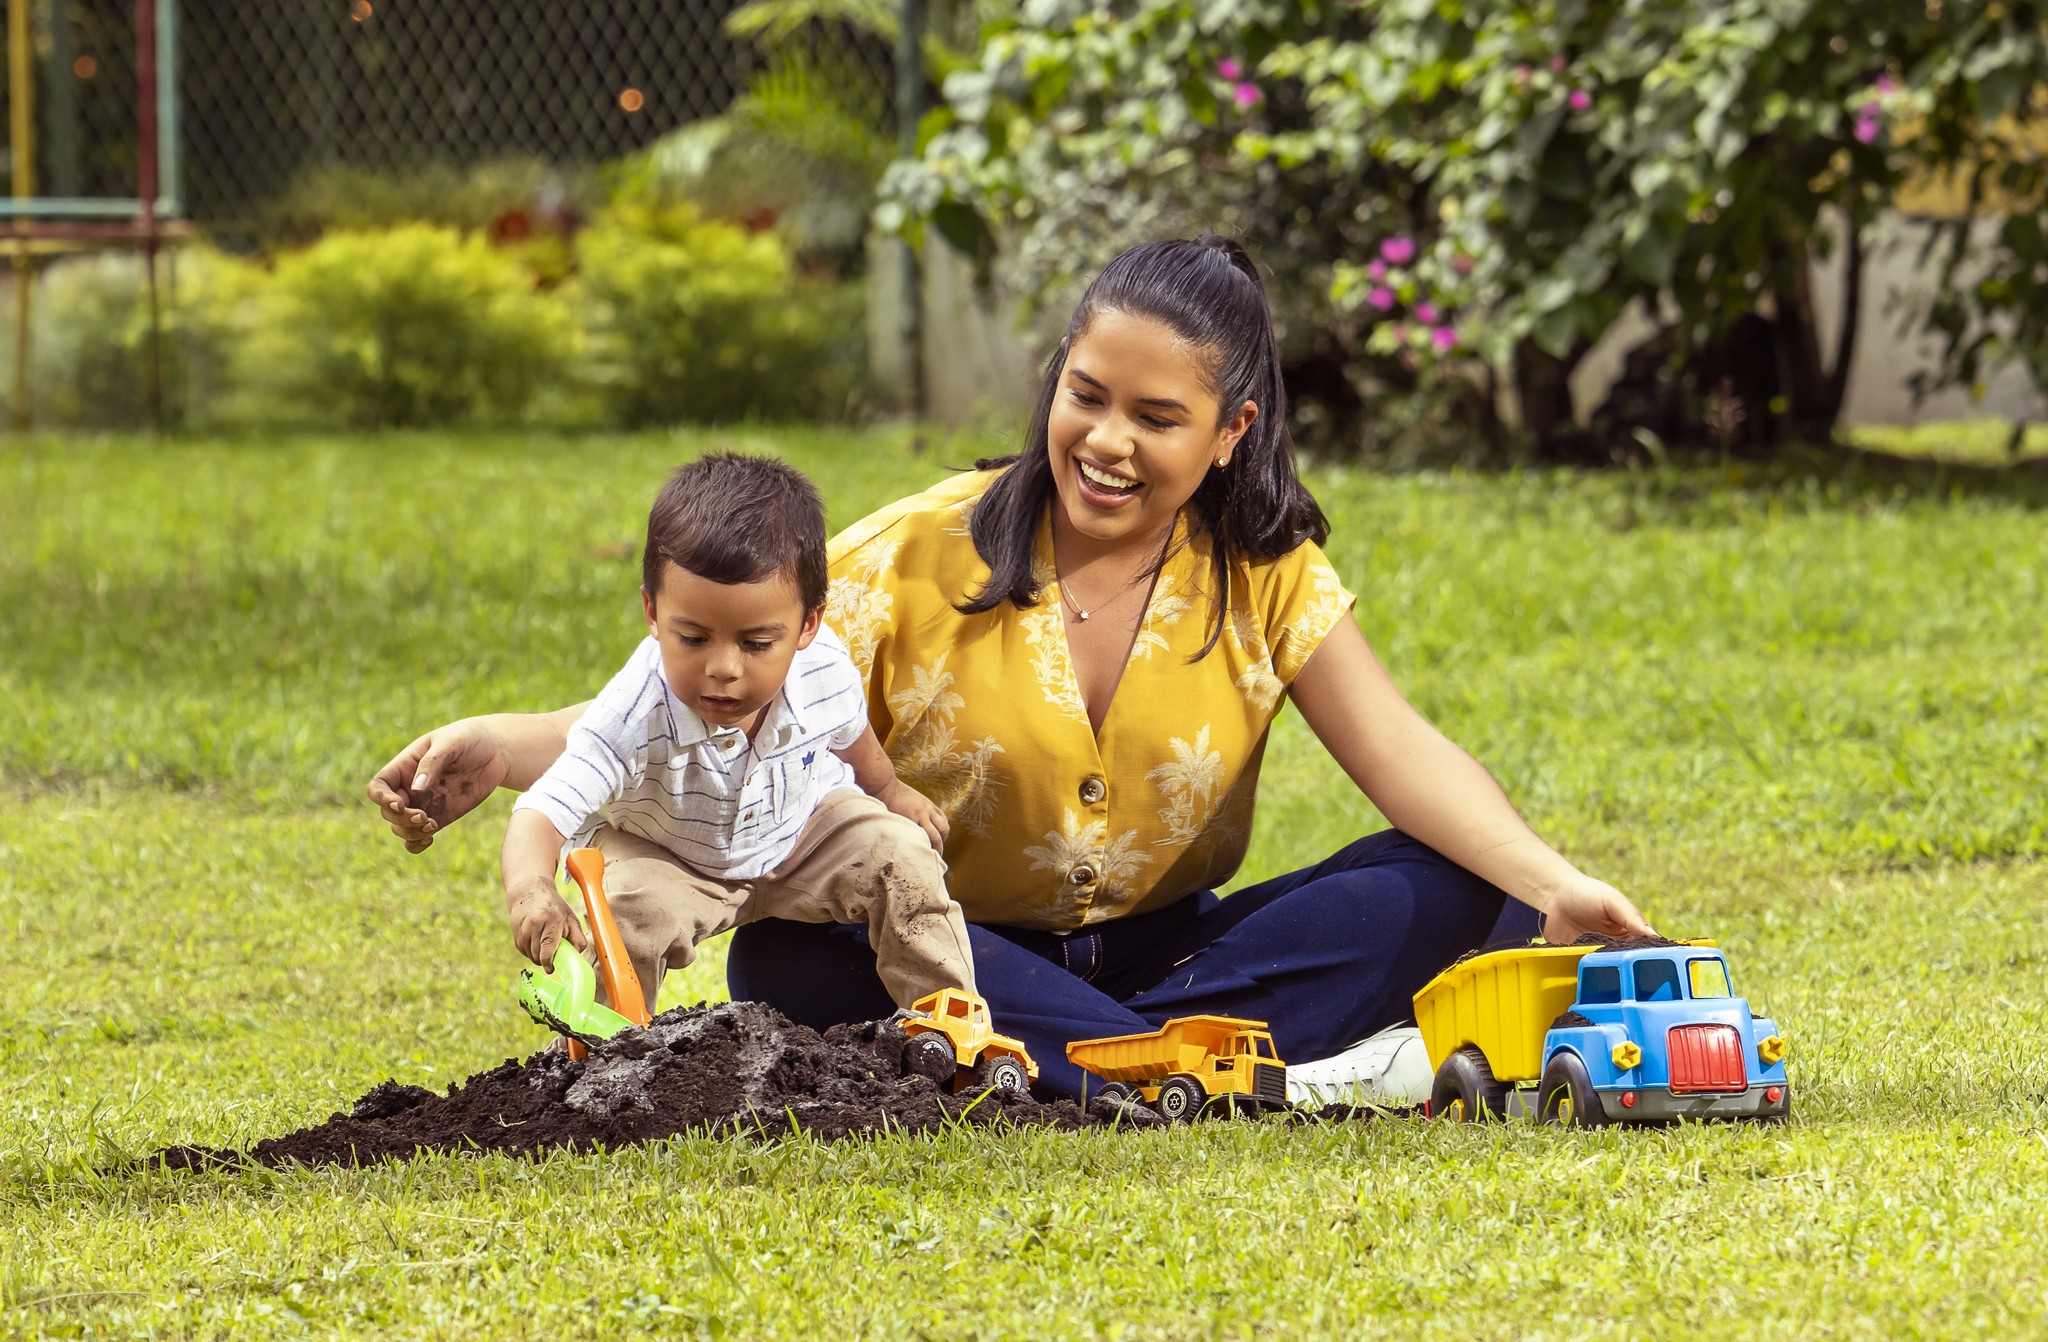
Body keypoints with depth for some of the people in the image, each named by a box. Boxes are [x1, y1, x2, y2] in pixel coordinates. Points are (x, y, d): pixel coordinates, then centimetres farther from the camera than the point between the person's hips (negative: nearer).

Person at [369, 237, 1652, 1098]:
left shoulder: (1266, 577, -2)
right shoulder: (925, 557, -6)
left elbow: (1404, 757, -15)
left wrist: (1555, 885, -34)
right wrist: (505, 749, -29)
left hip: (1167, 951, 2)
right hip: (959, 951, -2)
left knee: (1443, 890, -23)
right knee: (787, 953, -35)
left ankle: (1057, 1068, -36)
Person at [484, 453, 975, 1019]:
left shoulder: (824, 671, -29)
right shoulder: (636, 717, -43)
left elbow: (849, 731, -1)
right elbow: (542, 813, -50)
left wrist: (889, 792, 19)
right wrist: (529, 890, -73)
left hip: (803, 829, 3)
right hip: (664, 854, -3)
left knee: (903, 858, -12)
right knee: (629, 913, -29)